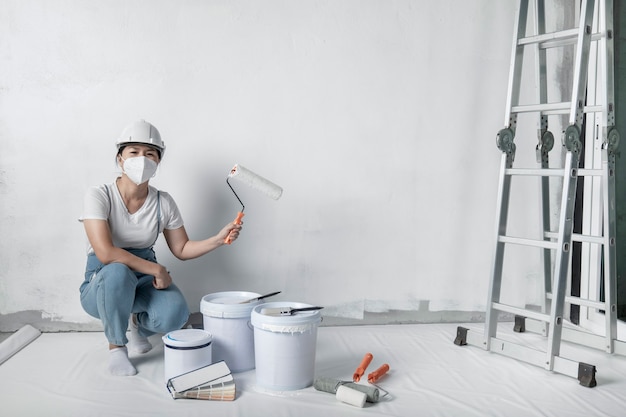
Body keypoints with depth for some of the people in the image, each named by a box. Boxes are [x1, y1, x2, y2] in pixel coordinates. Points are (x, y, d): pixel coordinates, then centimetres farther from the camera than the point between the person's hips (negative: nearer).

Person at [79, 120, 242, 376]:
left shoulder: (163, 202, -4)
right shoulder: (99, 196, -17)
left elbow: (181, 249, 4)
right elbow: (105, 253, -28)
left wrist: (218, 239, -11)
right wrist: (156, 269, -26)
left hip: (144, 280, 3)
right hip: (102, 284, -3)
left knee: (175, 314, -27)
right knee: (117, 272, -38)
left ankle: (138, 323, 14)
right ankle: (116, 346, -9)